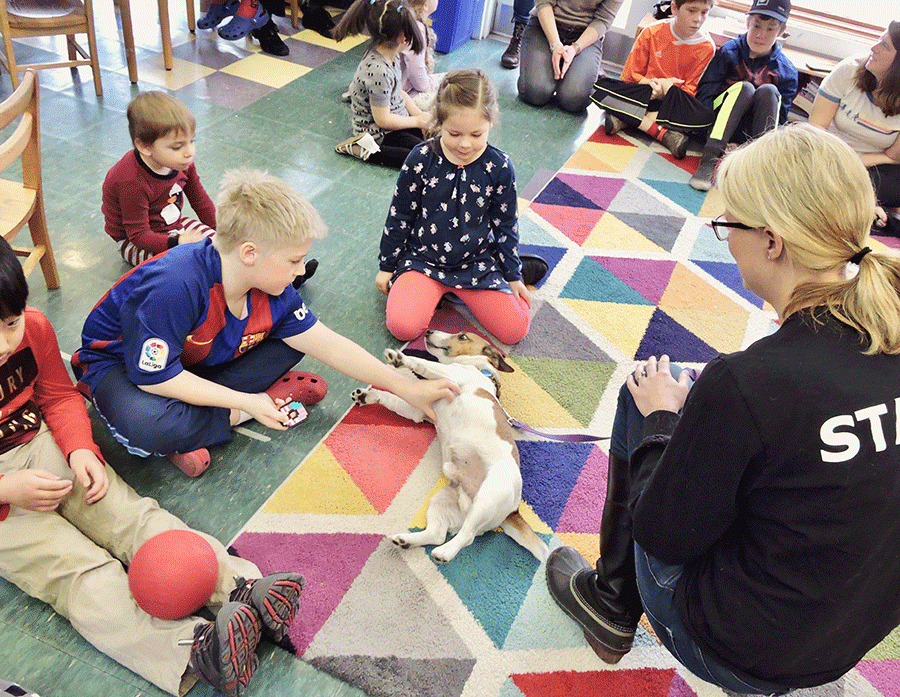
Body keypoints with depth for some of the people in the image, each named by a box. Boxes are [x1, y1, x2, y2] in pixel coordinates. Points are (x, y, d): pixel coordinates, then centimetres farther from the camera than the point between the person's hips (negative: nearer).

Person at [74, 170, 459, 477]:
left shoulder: (272, 293, -15)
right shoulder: (175, 287, -37)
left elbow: (329, 345, -9)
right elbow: (154, 376, -31)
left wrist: (408, 389, -10)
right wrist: (245, 405, -26)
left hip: (196, 361, 7)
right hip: (121, 364, -6)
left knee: (292, 338, -7)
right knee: (145, 425, -40)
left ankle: (187, 417, -12)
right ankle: (234, 417, -10)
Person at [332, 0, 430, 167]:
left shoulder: (391, 55, -3)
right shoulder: (378, 72, -30)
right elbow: (383, 120, -24)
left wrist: (419, 114, -1)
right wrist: (418, 121, -13)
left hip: (396, 117, 9)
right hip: (378, 133, -9)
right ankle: (363, 150, -11)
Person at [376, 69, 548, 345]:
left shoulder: (499, 167, -10)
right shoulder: (421, 160, -12)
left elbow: (505, 225, 3)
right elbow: (399, 217, -1)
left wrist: (513, 276, 8)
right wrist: (386, 266, 5)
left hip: (476, 262, 1)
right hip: (422, 257, -1)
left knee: (515, 329, -10)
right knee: (402, 327, -23)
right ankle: (433, 290, 8)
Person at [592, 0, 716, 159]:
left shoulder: (706, 47, -6)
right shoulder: (653, 32, -4)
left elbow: (690, 91, -6)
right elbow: (630, 76, 0)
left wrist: (665, 89, -22)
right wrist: (653, 84, -17)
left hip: (671, 104, 0)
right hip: (642, 96, 1)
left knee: (704, 117, -36)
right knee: (601, 87, -27)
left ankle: (625, 120, -31)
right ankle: (663, 133, -32)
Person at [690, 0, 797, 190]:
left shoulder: (786, 71, 4)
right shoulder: (729, 52, 2)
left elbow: (780, 119, -1)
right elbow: (704, 94, -5)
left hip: (749, 135, 1)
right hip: (718, 124, -1)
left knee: (769, 91, -24)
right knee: (744, 87, -27)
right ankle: (709, 160, -40)